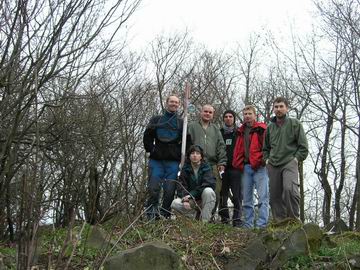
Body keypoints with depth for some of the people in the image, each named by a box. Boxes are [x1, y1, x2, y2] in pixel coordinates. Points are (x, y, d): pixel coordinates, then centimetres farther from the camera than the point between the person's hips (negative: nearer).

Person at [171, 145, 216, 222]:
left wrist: (191, 195, -23)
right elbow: (181, 187, -5)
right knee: (175, 203, -25)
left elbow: (209, 184, -18)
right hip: (190, 200, 1)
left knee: (208, 191, -33)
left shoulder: (206, 168, -3)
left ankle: (205, 221, -24)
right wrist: (185, 199, -27)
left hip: (204, 201, -1)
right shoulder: (185, 169, 3)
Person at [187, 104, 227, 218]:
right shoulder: (192, 126, 12)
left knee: (215, 193, -6)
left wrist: (222, 162, 4)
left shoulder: (215, 129, 22)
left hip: (213, 165, 2)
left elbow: (221, 147, 15)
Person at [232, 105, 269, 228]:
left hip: (259, 167, -6)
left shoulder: (262, 129, 3)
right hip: (246, 167, 6)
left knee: (263, 198, -9)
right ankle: (248, 225, 12)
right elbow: (238, 150, 21)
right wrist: (238, 163, 8)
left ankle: (261, 225, -11)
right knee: (246, 199, 7)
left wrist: (261, 160, -14)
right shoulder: (241, 132, 21)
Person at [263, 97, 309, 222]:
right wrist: (267, 159, 12)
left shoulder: (295, 123, 4)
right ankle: (279, 222, 12)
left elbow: (303, 146, 1)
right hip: (273, 165, 5)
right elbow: (266, 147, 27)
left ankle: (294, 219, -16)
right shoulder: (270, 127, 17)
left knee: (290, 188, -27)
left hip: (290, 163, -5)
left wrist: (297, 159, -8)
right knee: (275, 195, 3)